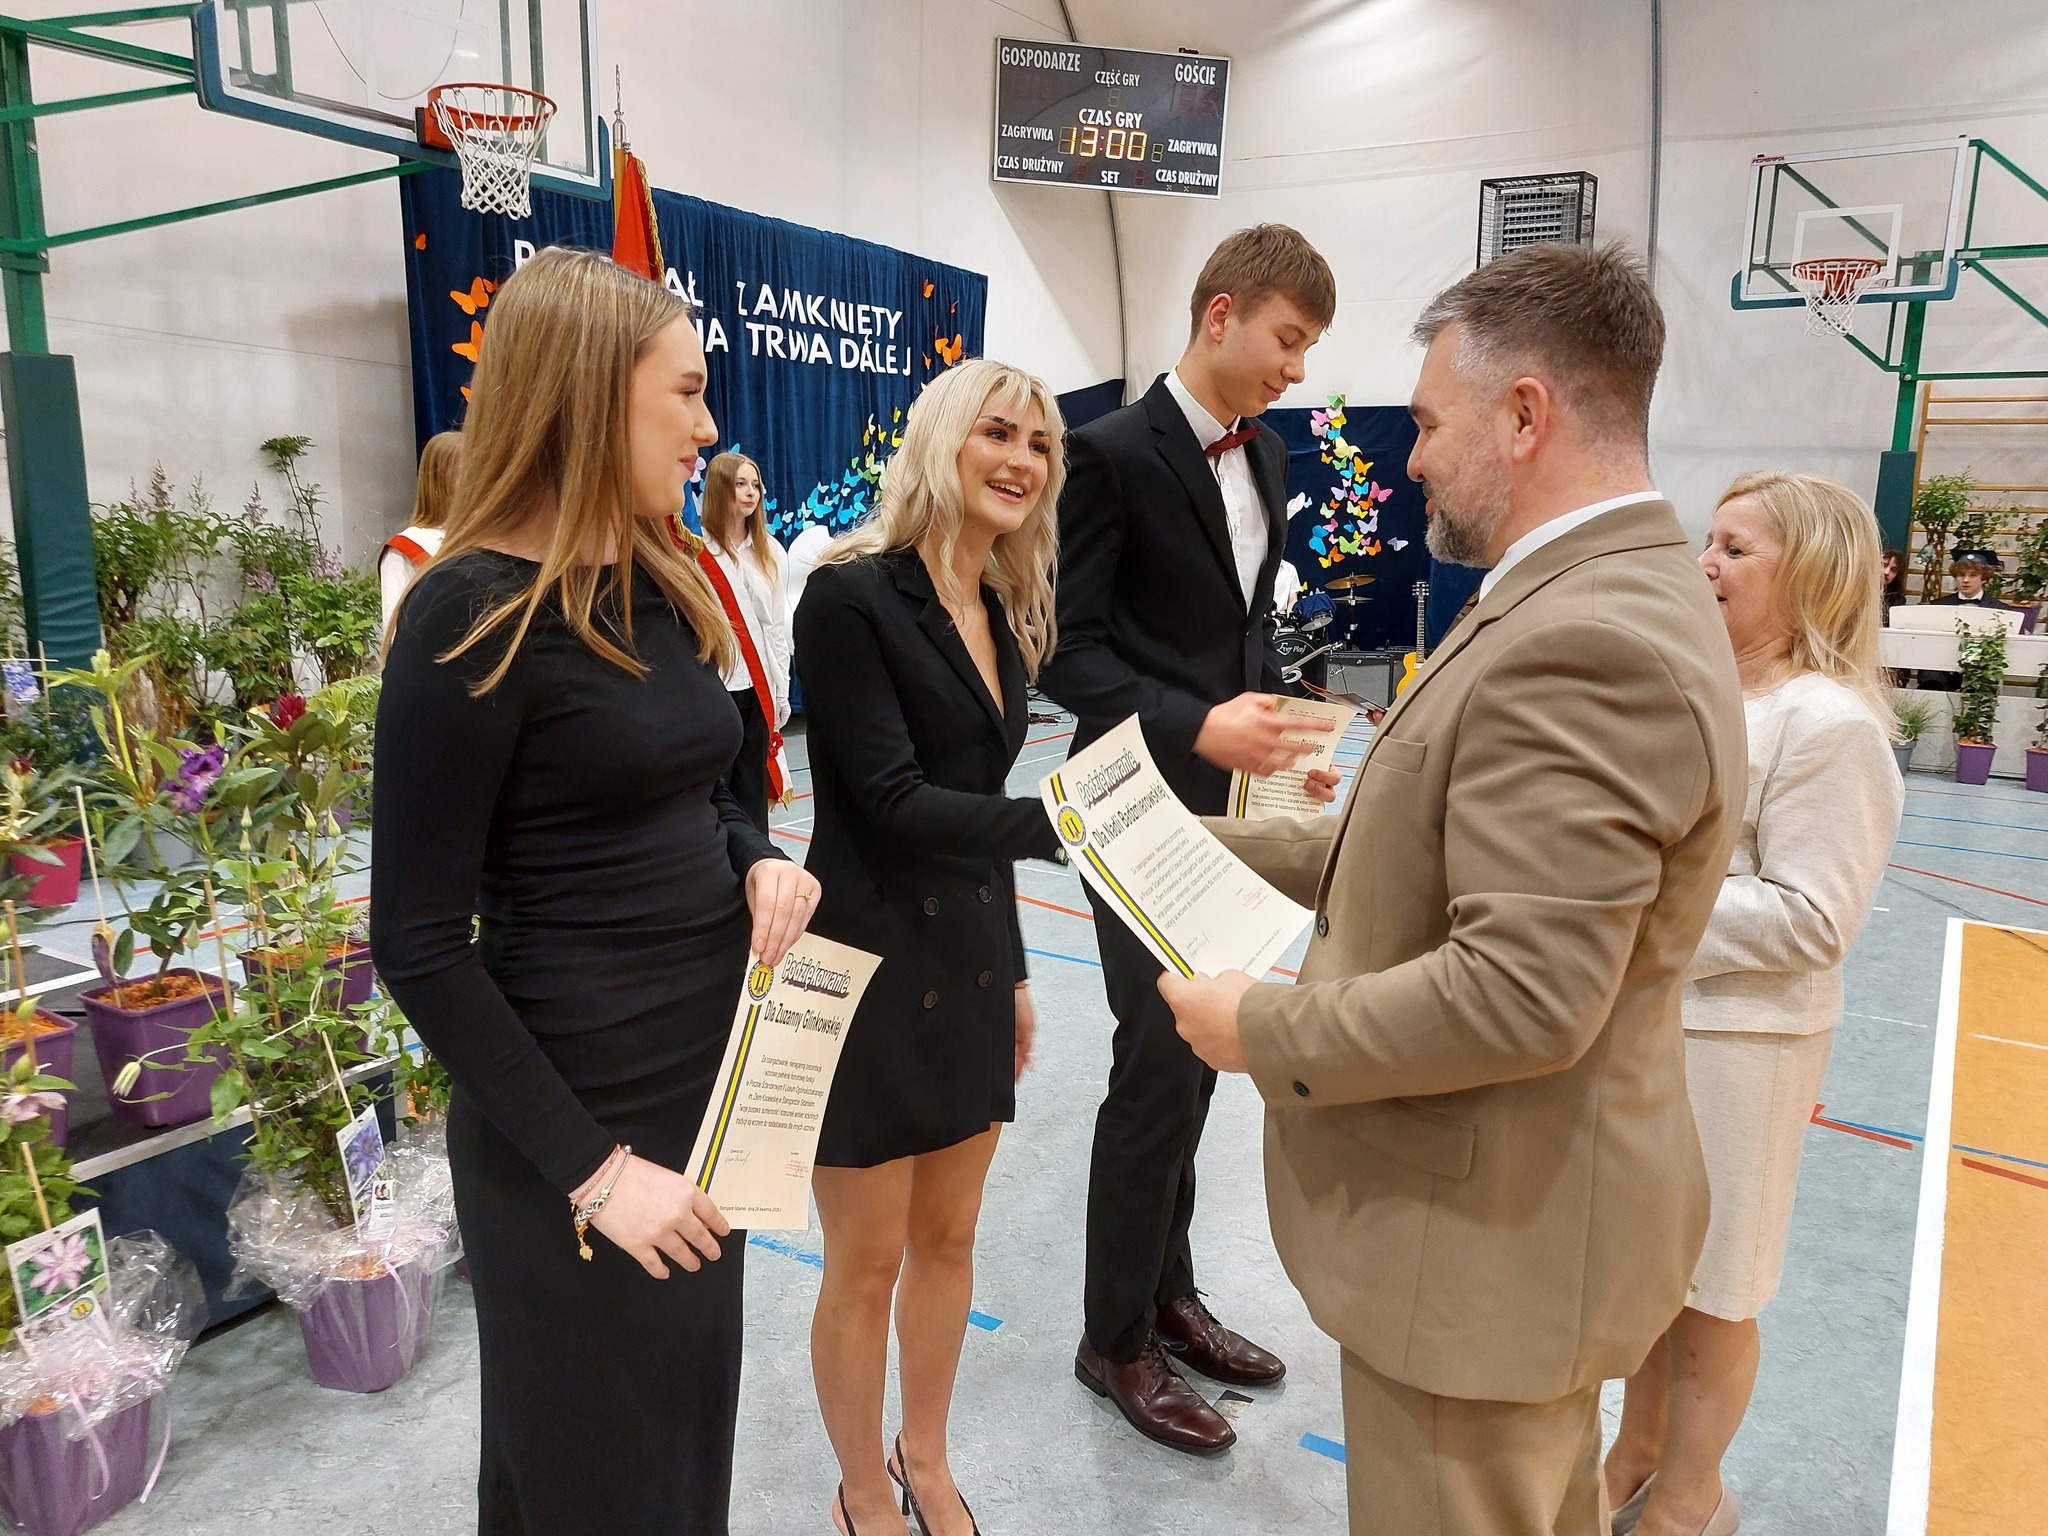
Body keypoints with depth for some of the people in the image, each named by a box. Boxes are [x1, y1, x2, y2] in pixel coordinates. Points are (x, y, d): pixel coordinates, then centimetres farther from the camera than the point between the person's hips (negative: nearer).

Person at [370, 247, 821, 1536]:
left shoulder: (663, 589, 6)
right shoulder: (474, 614, -18)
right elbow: (421, 944, -18)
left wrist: (760, 862, -6)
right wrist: (591, 1166, -18)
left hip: (713, 1068, 7)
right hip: (581, 1103, -7)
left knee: (693, 1426, 23)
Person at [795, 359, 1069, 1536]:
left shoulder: (1003, 613, 9)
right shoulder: (853, 596, -15)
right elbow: (890, 804, -21)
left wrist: (1013, 969, 17)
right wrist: (1059, 822, -30)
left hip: (970, 962, 7)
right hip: (873, 966, -7)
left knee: (948, 1239, 20)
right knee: (868, 1263, 10)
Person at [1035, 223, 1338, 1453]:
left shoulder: (1268, 454, 11)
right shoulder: (1115, 452, -13)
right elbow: (1069, 649, -16)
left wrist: (1272, 724, 3)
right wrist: (1197, 725, -27)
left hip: (1229, 800, 7)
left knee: (1200, 1052, 15)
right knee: (1162, 1062, -1)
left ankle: (1168, 1294, 33)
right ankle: (1117, 1340, 19)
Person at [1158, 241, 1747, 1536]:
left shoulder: (1584, 644, -28)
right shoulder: (1615, 600, 6)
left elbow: (1521, 995, -32)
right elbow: (1440, 845, 9)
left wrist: (1262, 1029, -20)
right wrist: (1205, 841, 7)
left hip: (1489, 1239, -10)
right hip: (1529, 1207, 10)